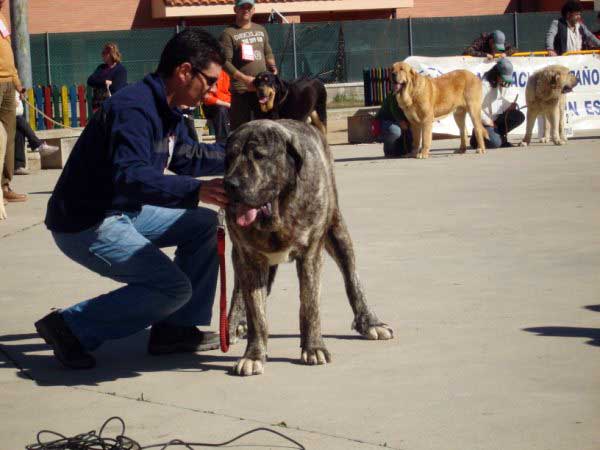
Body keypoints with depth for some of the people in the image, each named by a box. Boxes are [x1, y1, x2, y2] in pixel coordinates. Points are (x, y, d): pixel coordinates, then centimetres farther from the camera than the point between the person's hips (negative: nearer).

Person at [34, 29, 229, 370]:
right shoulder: (135, 108, -25)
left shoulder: (167, 110, 7)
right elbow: (128, 177, -37)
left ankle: (175, 329, 12)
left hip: (123, 212, 11)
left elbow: (185, 157, 23)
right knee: (174, 288, -16)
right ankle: (70, 326, -8)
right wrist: (196, 191, -46)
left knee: (204, 225, 11)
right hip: (84, 226, -11)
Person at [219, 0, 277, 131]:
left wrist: (272, 66, 3)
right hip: (241, 90, -6)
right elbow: (225, 62, -10)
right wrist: (245, 78, -19)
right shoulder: (228, 33, -4)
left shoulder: (261, 30, 16)